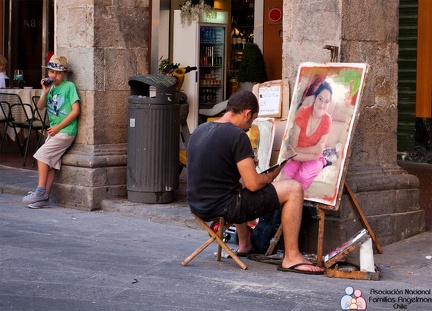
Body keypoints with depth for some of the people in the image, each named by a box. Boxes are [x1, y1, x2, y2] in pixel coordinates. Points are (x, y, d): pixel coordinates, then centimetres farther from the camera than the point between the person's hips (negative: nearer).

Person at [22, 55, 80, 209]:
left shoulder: (69, 86, -7)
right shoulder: (50, 87, 11)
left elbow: (75, 111, -12)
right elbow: (40, 107, 4)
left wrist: (57, 128, -11)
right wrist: (45, 92, -13)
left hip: (66, 131, -6)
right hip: (53, 131, 6)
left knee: (42, 154, -15)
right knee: (50, 164, 2)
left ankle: (40, 192, -11)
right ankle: (44, 198, 3)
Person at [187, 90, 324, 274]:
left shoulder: (199, 130, 9)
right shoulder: (237, 135, -16)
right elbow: (253, 184, -17)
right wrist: (270, 176, 5)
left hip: (198, 206, 9)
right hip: (223, 208, -9)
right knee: (294, 189, -3)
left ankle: (244, 245, 43)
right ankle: (291, 258, -1)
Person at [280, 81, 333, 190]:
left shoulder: (327, 120, -12)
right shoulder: (302, 112, -13)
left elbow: (317, 154, -10)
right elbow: (293, 147, -14)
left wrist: (297, 151, -17)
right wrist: (312, 150, -20)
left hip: (314, 160, 0)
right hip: (297, 158, 0)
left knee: (303, 175, -32)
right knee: (285, 175, -31)